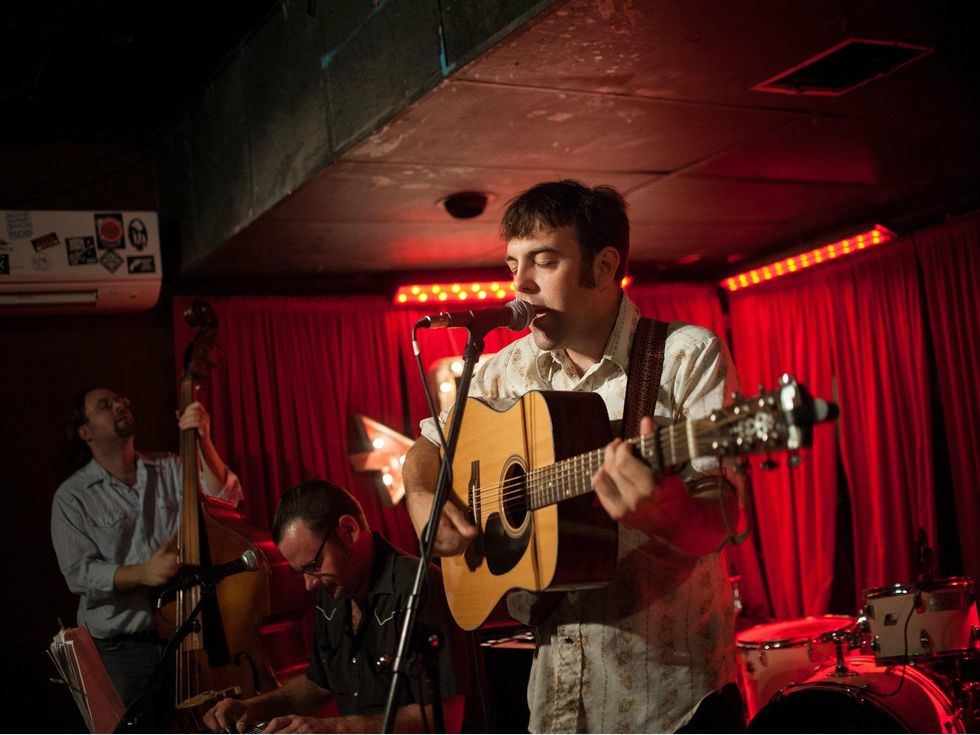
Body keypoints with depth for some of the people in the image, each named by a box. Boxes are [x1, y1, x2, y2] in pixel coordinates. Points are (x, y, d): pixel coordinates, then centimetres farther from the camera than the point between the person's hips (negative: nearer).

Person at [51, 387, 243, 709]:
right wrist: (141, 573, -22)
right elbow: (78, 573, -7)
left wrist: (203, 444, -19)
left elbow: (226, 498, -6)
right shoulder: (72, 496, 0)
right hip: (119, 648, -2)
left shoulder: (170, 469, 7)